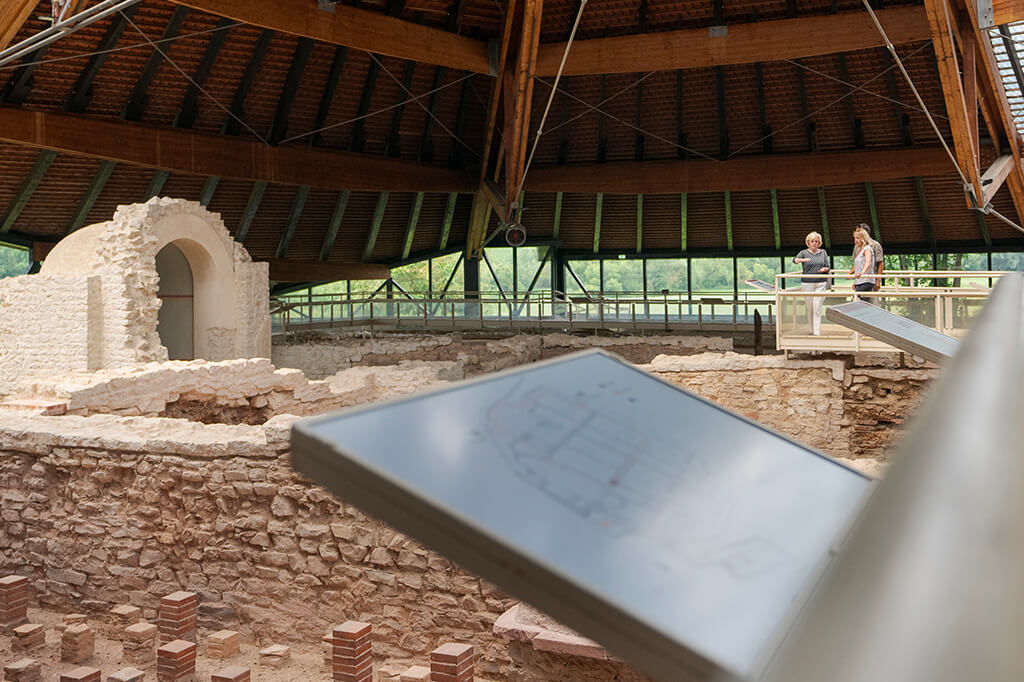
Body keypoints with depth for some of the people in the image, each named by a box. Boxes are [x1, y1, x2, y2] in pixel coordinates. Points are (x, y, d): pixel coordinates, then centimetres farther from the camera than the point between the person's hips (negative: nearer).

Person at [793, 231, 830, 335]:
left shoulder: (823, 252, 11)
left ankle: (817, 332, -11)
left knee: (817, 307, -10)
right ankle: (812, 330, 21)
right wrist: (801, 260, -41)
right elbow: (795, 260, -18)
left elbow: (828, 267, 15)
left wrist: (824, 269, -10)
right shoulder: (804, 253, 3)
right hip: (807, 283, -1)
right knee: (809, 308, 5)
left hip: (820, 283, 1)